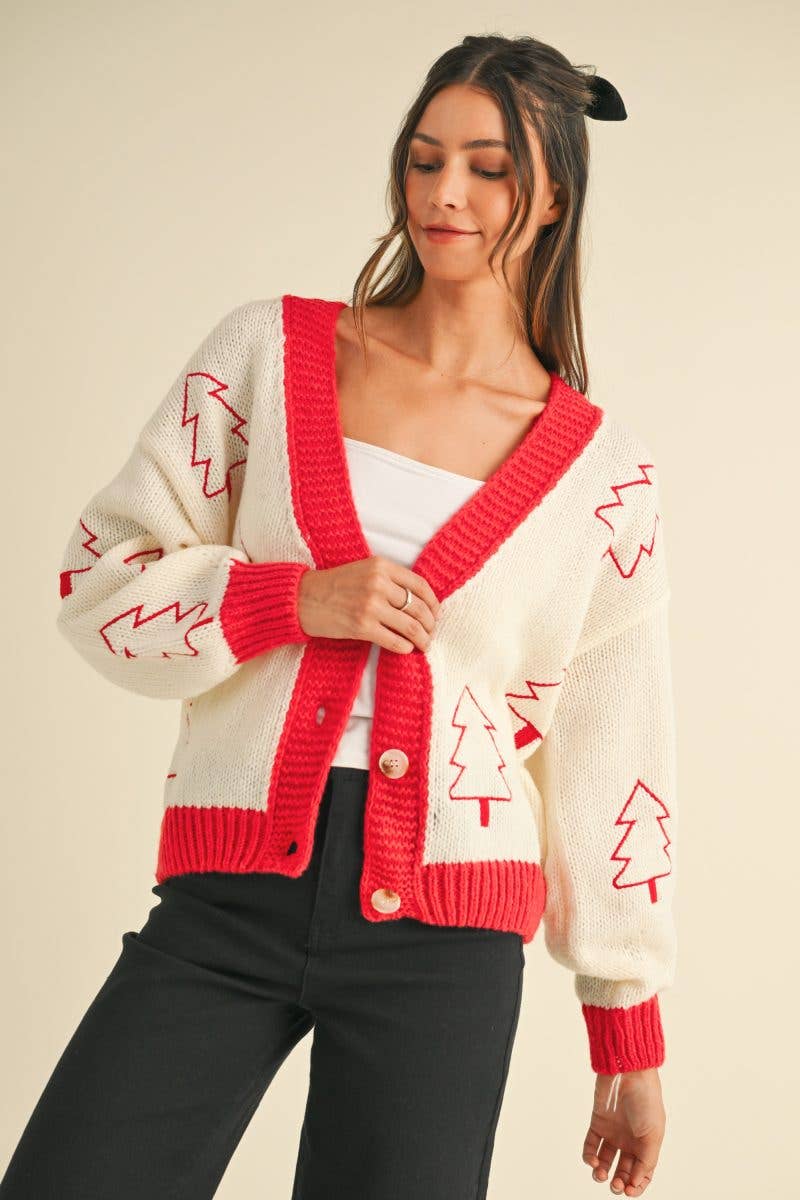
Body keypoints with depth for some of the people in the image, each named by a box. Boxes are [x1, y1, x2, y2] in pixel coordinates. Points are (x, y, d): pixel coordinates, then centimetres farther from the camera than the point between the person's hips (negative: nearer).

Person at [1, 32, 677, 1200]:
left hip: (443, 938, 0)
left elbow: (610, 757, 10)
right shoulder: (272, 349, 6)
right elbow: (101, 573, 7)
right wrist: (294, 599, -11)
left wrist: (630, 1037, 11)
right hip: (230, 897, 0)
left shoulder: (602, 471, 5)